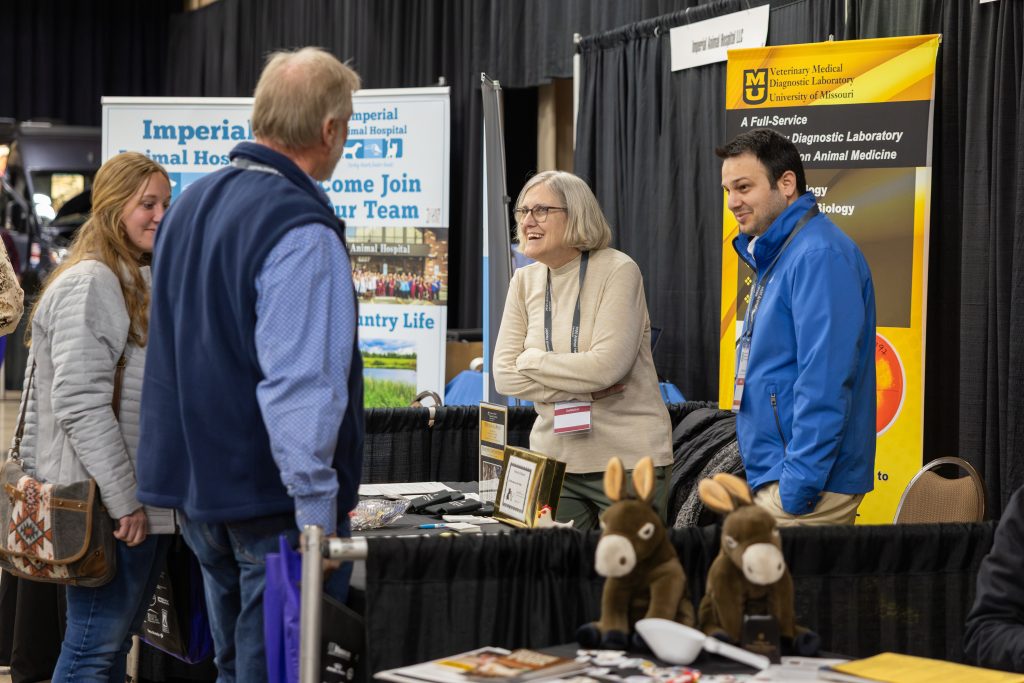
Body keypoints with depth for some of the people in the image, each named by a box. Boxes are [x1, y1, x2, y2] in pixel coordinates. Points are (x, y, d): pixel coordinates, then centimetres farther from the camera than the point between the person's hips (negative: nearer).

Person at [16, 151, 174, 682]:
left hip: (148, 503, 9)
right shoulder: (89, 284, -13)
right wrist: (125, 501, -19)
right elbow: (81, 404, -20)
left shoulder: (140, 284, 17)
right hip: (107, 510, -9)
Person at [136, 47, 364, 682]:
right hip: (272, 503, -9)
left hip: (195, 489, 9)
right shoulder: (303, 233, -20)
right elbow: (301, 386, -26)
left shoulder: (191, 203, 11)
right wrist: (318, 515, -23)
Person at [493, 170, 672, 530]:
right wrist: (583, 391, -12)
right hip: (555, 457, 5)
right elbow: (504, 375, -1)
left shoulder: (618, 271, -8)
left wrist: (531, 360, -8)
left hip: (628, 460, -4)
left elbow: (607, 365, -20)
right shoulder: (525, 281, 7)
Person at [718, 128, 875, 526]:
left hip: (808, 484, -10)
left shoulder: (819, 256, -15)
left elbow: (825, 383, -22)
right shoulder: (776, 256, 17)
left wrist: (798, 488, -23)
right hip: (772, 478, 10)